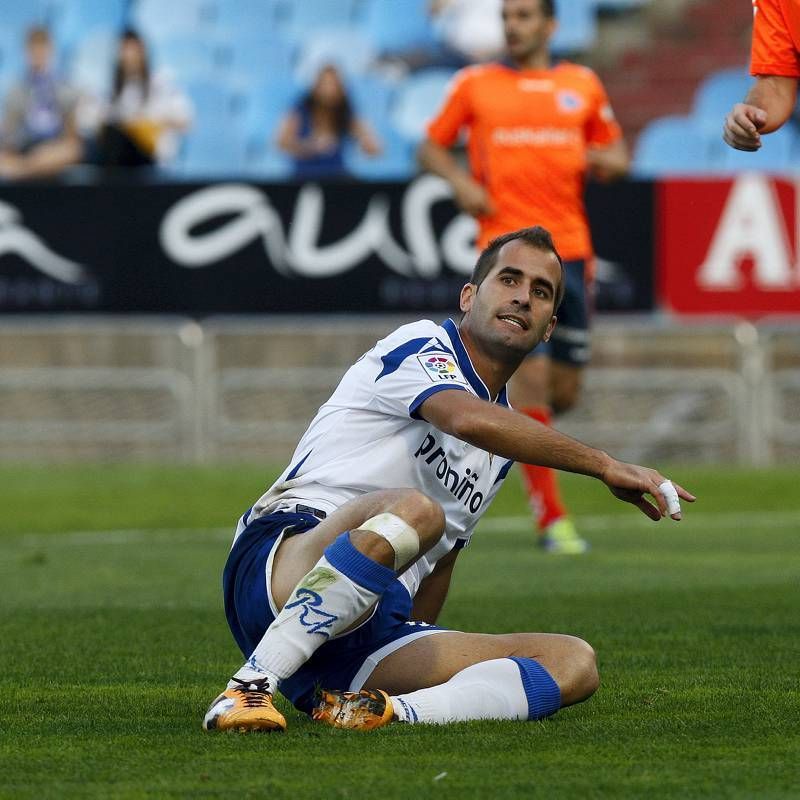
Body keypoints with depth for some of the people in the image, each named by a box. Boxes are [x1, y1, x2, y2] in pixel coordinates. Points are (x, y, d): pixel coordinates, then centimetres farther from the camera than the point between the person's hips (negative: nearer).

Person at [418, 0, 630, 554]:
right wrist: (461, 181, -5)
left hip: (569, 248, 3)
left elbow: (617, 153, 21)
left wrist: (605, 160, -3)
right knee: (533, 376, -13)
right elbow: (432, 146, 15)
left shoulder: (583, 85, 12)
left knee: (565, 392, 4)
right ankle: (551, 519, -9)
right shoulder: (475, 84, 7)